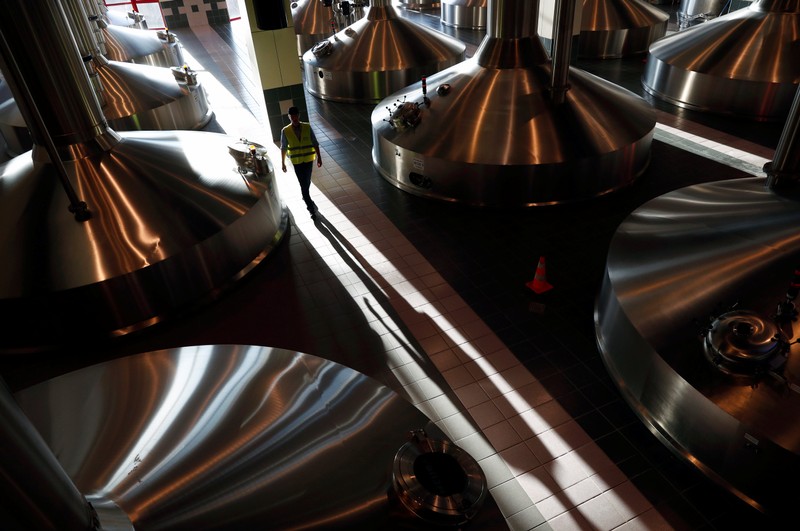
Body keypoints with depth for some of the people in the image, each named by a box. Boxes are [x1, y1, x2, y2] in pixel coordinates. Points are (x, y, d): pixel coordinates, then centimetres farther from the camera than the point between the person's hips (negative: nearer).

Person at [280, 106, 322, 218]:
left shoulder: (307, 127, -7)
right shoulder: (285, 131, -9)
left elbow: (315, 143, -2)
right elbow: (283, 148, 0)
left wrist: (319, 157, -3)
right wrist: (283, 163, 4)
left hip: (308, 159, 2)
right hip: (296, 161, -2)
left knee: (307, 181, 15)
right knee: (303, 184, -3)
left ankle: (305, 197, 45)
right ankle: (311, 207, 3)